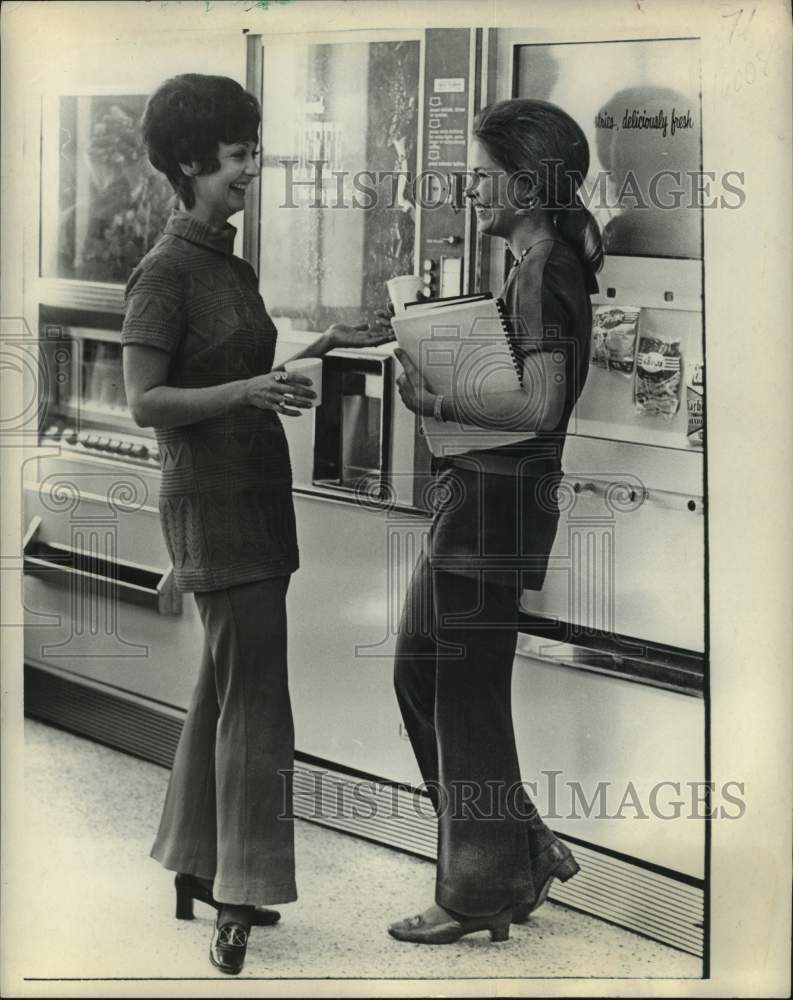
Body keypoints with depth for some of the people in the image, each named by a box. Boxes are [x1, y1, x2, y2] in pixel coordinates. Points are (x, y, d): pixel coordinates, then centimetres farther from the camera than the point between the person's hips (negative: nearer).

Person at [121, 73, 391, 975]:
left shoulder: (227, 263, 13)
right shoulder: (165, 273, -14)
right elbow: (143, 402, -20)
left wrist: (326, 345, 14)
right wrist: (246, 392, -31)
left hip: (256, 496, 9)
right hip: (211, 503, -9)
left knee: (224, 688, 13)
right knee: (255, 698, -11)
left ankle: (194, 867, 23)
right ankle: (239, 902, -8)